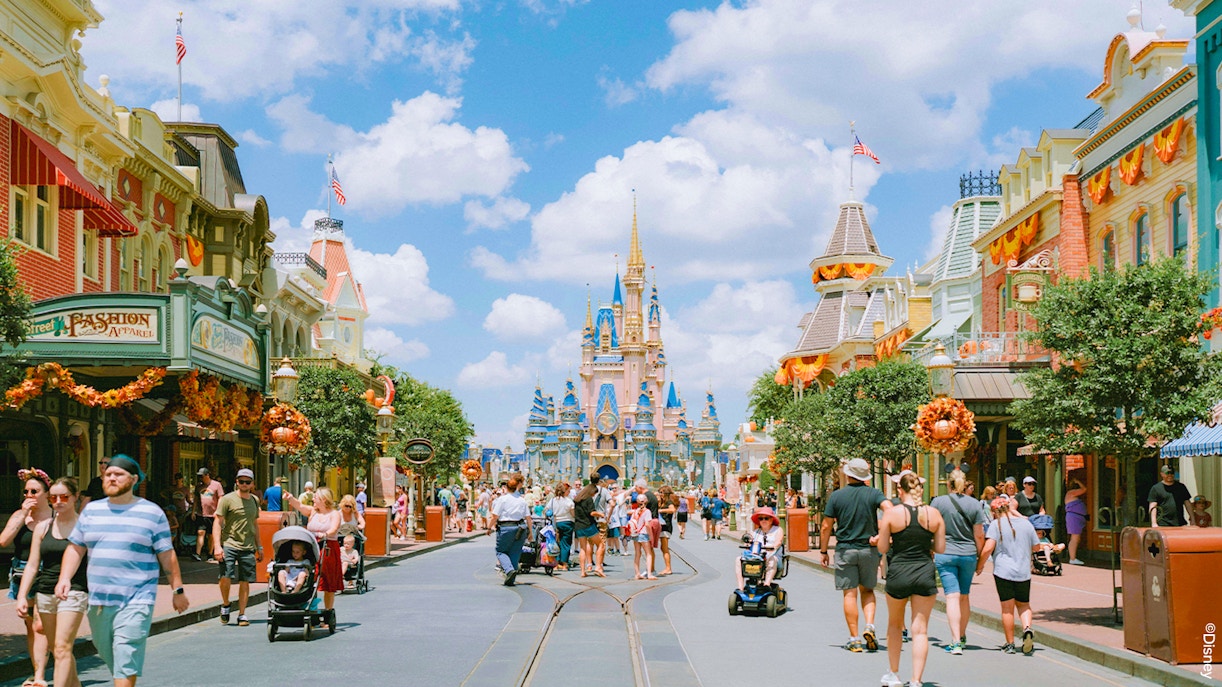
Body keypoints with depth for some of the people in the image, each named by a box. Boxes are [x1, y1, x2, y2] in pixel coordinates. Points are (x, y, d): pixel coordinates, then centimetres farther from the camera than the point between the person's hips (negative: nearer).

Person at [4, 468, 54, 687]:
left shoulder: (56, 517, -3)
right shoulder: (19, 515, 7)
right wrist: (24, 515, -8)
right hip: (21, 577, 4)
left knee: (40, 626, -13)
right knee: (30, 626, 9)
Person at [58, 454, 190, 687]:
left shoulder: (152, 513, 1)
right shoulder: (91, 510, 11)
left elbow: (167, 555, 3)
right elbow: (75, 548, 13)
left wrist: (177, 590, 4)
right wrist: (64, 579, -2)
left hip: (136, 601, -4)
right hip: (97, 601, 5)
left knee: (126, 662, -12)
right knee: (107, 654, 13)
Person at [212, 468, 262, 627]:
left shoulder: (254, 500, 14)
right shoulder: (227, 499, -3)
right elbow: (217, 522, -6)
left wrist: (259, 547, 23)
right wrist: (217, 546, -16)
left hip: (248, 547, 5)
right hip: (229, 544, -4)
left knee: (245, 581, 4)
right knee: (226, 577, -18)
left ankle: (242, 614, 14)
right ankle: (225, 605, 8)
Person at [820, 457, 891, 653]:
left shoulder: (836, 496, -2)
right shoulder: (873, 494, -1)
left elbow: (826, 527, -1)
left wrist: (823, 551, 9)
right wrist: (879, 536, -13)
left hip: (845, 550, -1)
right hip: (869, 549, 1)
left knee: (850, 594, 3)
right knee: (867, 590, 17)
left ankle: (854, 639, 3)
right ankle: (869, 626, -3)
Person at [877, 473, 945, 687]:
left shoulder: (892, 513, -8)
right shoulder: (934, 514, -2)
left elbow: (882, 548, -4)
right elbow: (940, 548, 2)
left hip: (899, 572, -1)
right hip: (925, 573, 1)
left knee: (895, 625, 20)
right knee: (920, 629, 5)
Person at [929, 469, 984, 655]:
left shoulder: (938, 502, -5)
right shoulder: (973, 504, 0)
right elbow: (979, 536, 1)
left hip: (945, 554, -2)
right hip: (968, 554, 2)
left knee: (952, 596, -5)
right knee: (965, 596, 16)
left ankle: (956, 642, -14)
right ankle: (962, 637, 30)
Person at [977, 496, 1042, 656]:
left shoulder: (996, 524, -7)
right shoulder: (1026, 523, 5)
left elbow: (988, 548, -15)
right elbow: (1036, 547, 14)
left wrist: (979, 565, -2)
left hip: (1003, 571, -3)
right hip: (1024, 572, 3)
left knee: (1007, 608, 5)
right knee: (1024, 604, 17)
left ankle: (1010, 644, 11)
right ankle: (1027, 628, -11)